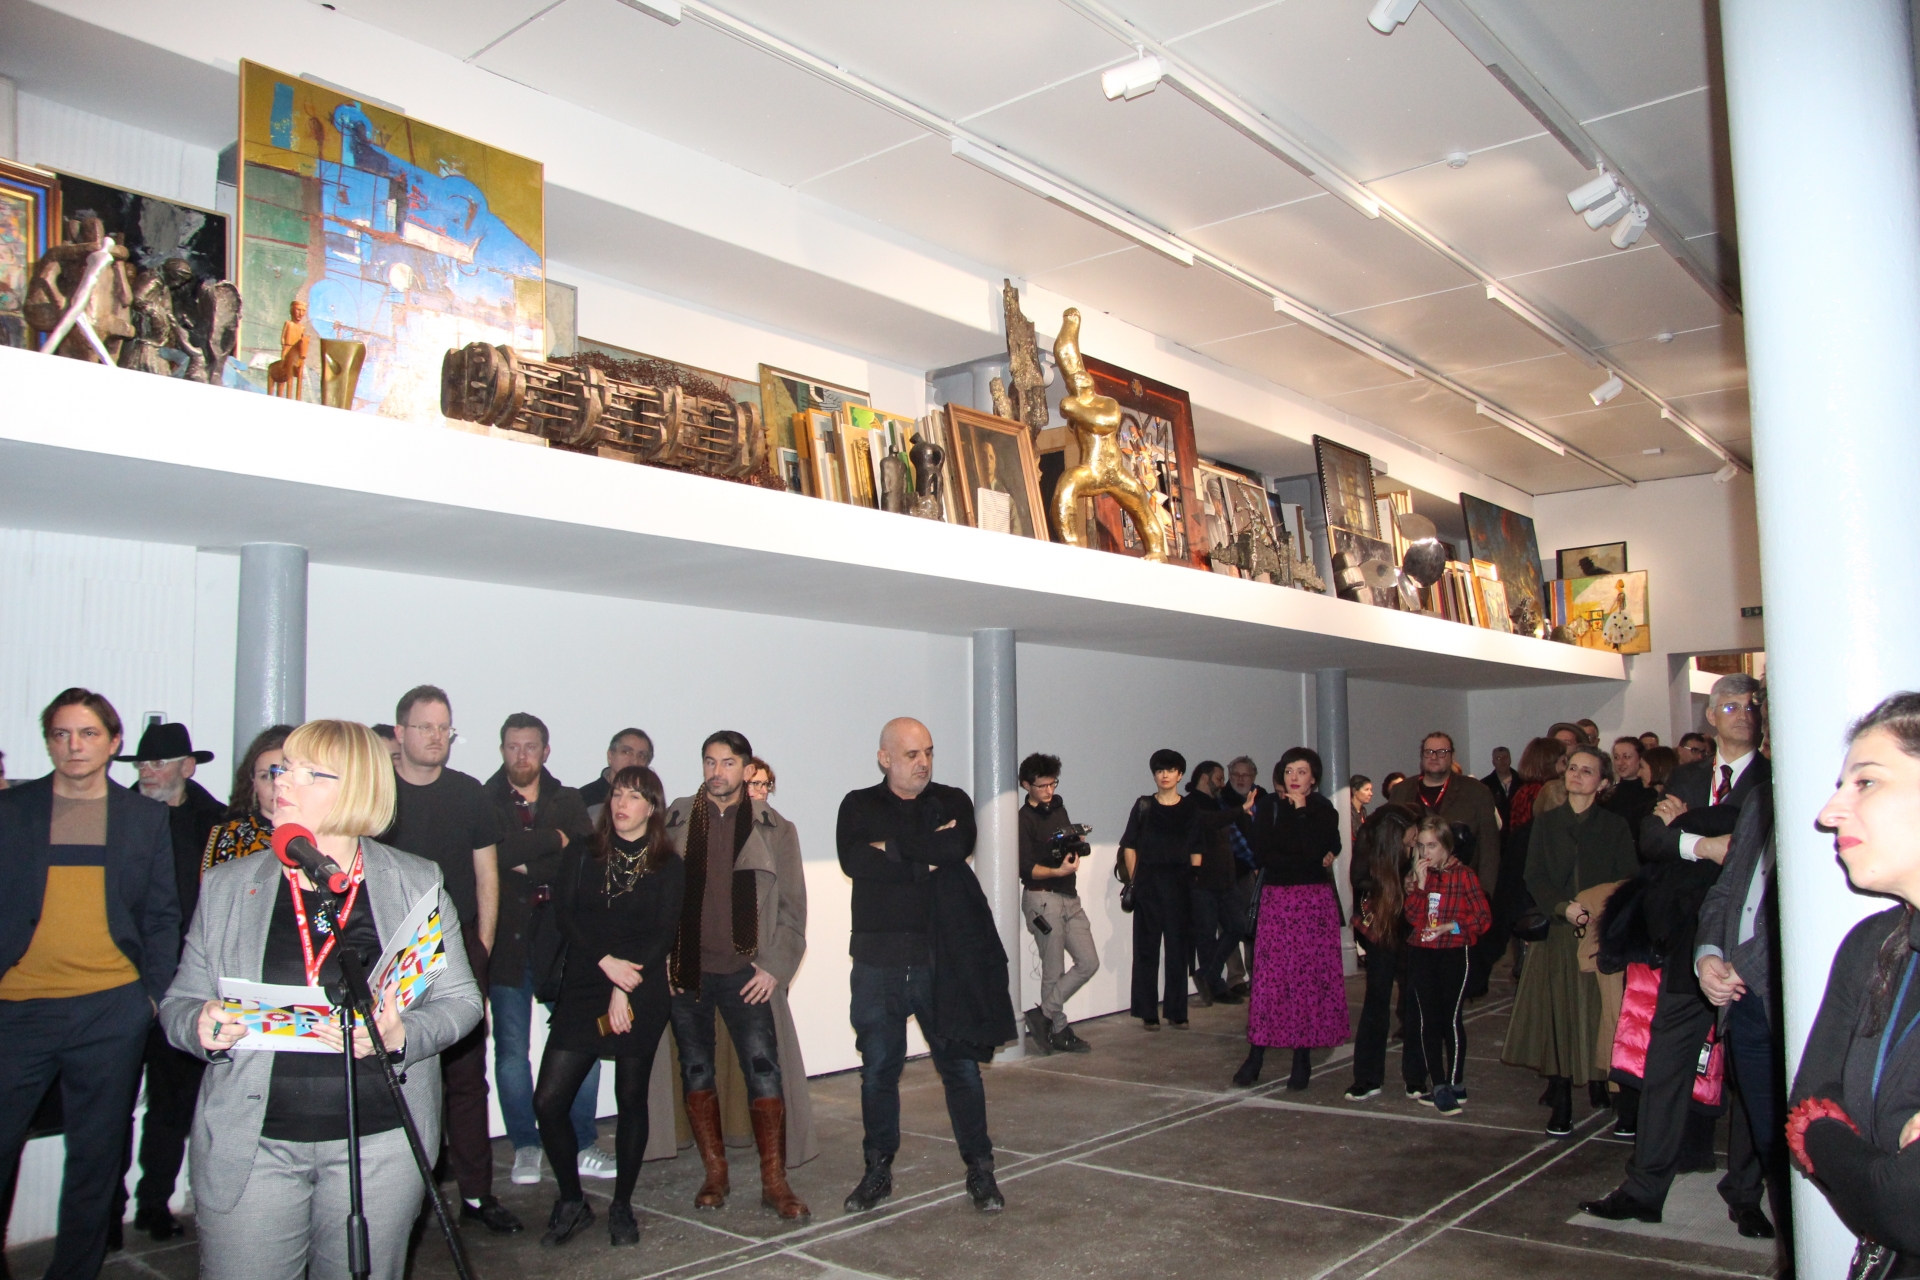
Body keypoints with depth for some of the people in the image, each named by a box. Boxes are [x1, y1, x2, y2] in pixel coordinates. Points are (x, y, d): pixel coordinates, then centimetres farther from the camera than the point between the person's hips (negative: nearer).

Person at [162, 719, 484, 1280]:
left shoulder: (418, 884, 1)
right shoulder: (226, 887, 6)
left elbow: (461, 999, 2)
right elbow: (179, 1002, 10)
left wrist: (401, 1035, -17)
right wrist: (201, 1026, -12)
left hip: (381, 1144, -1)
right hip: (252, 1145, 1)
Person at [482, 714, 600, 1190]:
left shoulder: (569, 802, 9)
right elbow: (494, 853, -16)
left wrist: (529, 868, -13)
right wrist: (553, 841, -10)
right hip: (506, 942, -1)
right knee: (512, 1049, 5)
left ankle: (581, 1146, 14)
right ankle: (525, 1146, 20)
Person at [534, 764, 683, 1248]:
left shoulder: (668, 866, 4)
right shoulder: (581, 854, 8)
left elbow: (664, 934, -2)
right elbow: (564, 914, -2)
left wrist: (625, 989, -12)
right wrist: (606, 961, -14)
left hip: (642, 996, -1)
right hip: (583, 989, 2)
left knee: (631, 1099, 5)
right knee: (549, 1100, -5)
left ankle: (622, 1207, 21)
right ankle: (571, 1202, 13)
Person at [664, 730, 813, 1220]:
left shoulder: (774, 829, 3)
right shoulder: (675, 821, 6)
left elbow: (792, 907, 3)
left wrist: (775, 965, -5)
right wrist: (661, 956, -3)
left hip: (747, 973, -2)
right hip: (686, 972, 2)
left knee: (765, 1072, -7)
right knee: (696, 1070, 8)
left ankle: (774, 1181, 3)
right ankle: (715, 1174, 22)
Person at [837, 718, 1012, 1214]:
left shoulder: (952, 801, 6)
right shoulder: (858, 807, 6)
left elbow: (958, 846, -15)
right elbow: (852, 860, -13)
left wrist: (891, 848, -12)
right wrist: (925, 859, -12)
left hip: (945, 957, 0)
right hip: (879, 958, 0)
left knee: (961, 1064, 6)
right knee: (878, 1070, 9)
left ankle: (979, 1169, 18)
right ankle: (878, 1170, 25)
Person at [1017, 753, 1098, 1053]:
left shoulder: (1058, 806, 12)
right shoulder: (1024, 820, -10)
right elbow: (1027, 868, -15)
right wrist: (1058, 871, -29)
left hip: (1069, 896, 8)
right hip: (1042, 898, -8)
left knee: (1089, 963, 4)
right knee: (1054, 972, -1)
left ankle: (1043, 1015, 11)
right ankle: (1059, 1031, 12)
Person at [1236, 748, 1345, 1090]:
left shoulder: (1324, 811, 4)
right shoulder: (1267, 808, 6)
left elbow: (1316, 851, -11)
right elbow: (1264, 852, -6)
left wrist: (1301, 809, -7)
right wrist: (1311, 861, -8)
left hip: (1315, 901, 0)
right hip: (1276, 899, 1)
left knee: (1310, 976, -1)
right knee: (1268, 976, -3)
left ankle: (1302, 1058, 7)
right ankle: (1256, 1055, 2)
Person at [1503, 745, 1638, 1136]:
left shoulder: (1616, 826, 7)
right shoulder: (1545, 824, 12)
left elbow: (1627, 882, 0)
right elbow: (1535, 879, 5)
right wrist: (1564, 907, -12)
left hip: (1603, 936, -1)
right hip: (1558, 934, 2)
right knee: (1557, 1018, -1)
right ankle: (1560, 1107, 5)